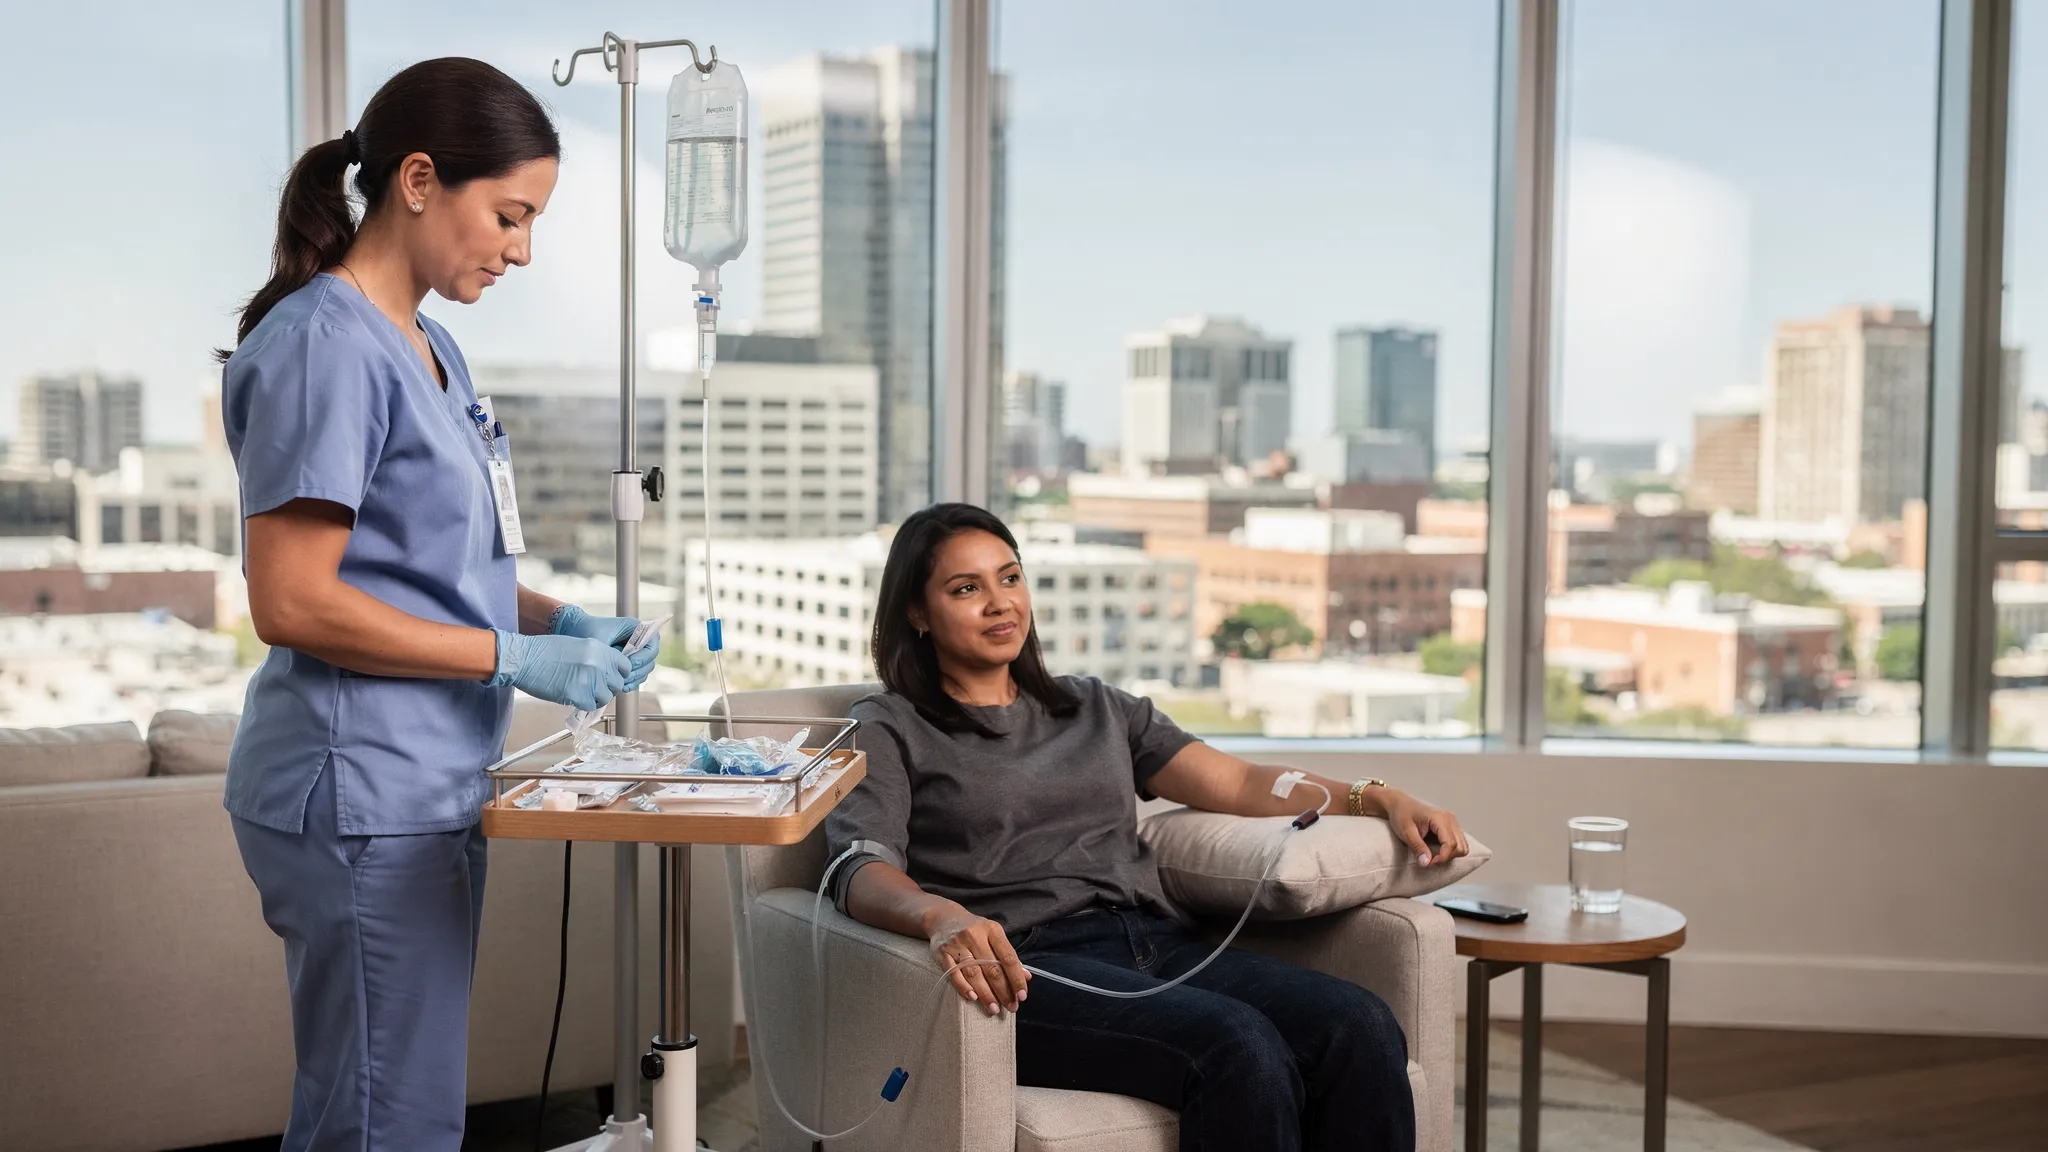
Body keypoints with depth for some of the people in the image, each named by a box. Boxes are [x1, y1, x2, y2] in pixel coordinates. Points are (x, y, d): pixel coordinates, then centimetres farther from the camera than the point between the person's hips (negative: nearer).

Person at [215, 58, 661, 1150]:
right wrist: (519, 658, -17)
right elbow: (291, 603, -19)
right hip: (361, 797, -9)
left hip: (431, 788, 9)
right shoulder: (324, 347, -15)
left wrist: (560, 620, 4)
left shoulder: (428, 346, 14)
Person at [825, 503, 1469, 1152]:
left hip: (1160, 945, 5)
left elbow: (1240, 785, 18)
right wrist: (942, 916, -31)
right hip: (1028, 964, -5)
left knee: (1361, 1028, -23)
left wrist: (1381, 800, 2)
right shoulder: (887, 731, 11)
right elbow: (862, 870, -7)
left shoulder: (1097, 708, 27)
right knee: (1237, 1044, -33)